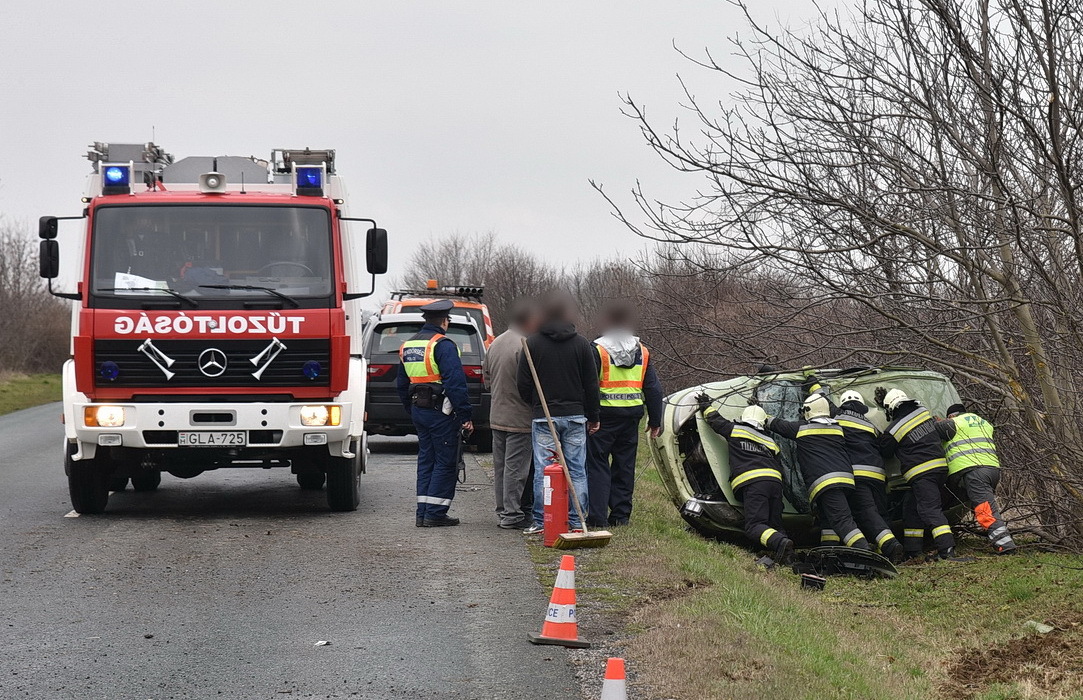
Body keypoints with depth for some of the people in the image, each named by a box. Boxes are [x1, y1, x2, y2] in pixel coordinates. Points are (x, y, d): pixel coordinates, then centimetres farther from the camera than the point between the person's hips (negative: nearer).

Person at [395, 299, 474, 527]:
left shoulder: (408, 345, 13)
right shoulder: (442, 345, -14)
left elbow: (402, 384, 21)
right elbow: (455, 382, -20)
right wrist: (466, 416, -18)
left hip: (418, 411, 8)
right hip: (440, 412, -8)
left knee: (426, 461, 14)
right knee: (445, 462, -1)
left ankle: (423, 513, 14)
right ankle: (435, 514, -3)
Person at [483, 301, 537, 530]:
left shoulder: (495, 344, 10)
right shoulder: (524, 347, -18)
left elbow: (487, 379, 18)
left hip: (497, 416, 9)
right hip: (519, 418, -9)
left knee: (501, 466, 13)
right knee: (516, 467, -4)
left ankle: (503, 511, 20)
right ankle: (512, 515, -2)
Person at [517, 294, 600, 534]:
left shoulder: (533, 343, -1)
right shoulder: (581, 344, 3)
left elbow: (523, 384, 0)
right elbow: (592, 385, 6)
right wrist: (593, 417, 14)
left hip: (543, 416, -1)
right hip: (575, 416, 1)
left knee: (543, 471, 0)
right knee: (577, 471, 5)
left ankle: (541, 522, 1)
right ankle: (577, 522, 6)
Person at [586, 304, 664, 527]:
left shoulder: (598, 349, -6)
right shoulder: (642, 352, 11)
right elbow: (653, 388, 13)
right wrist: (655, 420, 18)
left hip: (604, 415, -5)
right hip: (631, 416, 5)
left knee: (597, 464, -1)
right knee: (625, 465, 12)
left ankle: (597, 515, -7)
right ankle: (621, 515, 13)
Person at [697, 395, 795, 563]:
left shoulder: (735, 429, 16)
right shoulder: (770, 441, 29)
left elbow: (715, 420, 30)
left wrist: (706, 404, 49)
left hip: (751, 483, -5)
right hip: (775, 482, 5)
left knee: (754, 526, -14)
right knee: (774, 525, 11)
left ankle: (781, 543, -42)